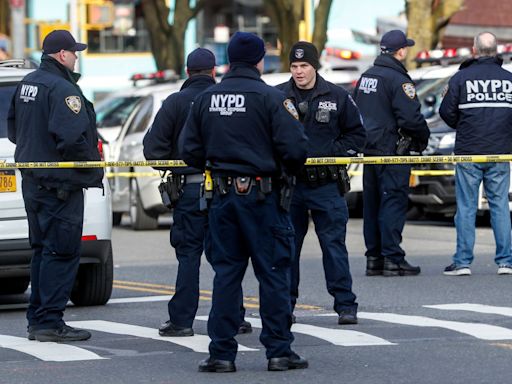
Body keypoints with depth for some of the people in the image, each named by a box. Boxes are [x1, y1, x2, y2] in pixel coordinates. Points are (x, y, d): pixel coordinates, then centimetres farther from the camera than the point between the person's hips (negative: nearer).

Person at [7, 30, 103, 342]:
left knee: (43, 249, 16)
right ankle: (50, 321, -6)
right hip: (60, 185, -10)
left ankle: (38, 319, 20)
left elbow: (14, 130, 22)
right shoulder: (62, 89, -18)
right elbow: (71, 138, -26)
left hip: (33, 181, 10)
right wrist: (94, 164, -13)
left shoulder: (27, 84, 13)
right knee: (62, 251, -6)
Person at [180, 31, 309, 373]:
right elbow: (294, 149, -16)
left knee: (226, 273, 9)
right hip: (263, 195, -4)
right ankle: (279, 350, 6)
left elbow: (189, 150, 6)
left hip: (222, 196, 4)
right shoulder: (270, 98, -10)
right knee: (274, 274, 3)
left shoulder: (206, 99, 5)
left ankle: (222, 352, 7)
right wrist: (291, 169, 6)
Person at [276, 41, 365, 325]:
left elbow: (356, 135, 9)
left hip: (326, 184, -1)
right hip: (288, 183, 1)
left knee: (334, 243, -2)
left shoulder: (337, 97, 3)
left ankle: (345, 304, 2)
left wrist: (334, 153, -5)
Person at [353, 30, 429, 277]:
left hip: (369, 151, 8)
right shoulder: (398, 80, -15)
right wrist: (423, 138, -2)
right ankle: (392, 259, -9)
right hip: (393, 152, -8)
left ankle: (373, 258, 14)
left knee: (372, 203, 11)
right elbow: (410, 118, -19)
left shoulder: (365, 77, 13)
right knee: (394, 203, -7)